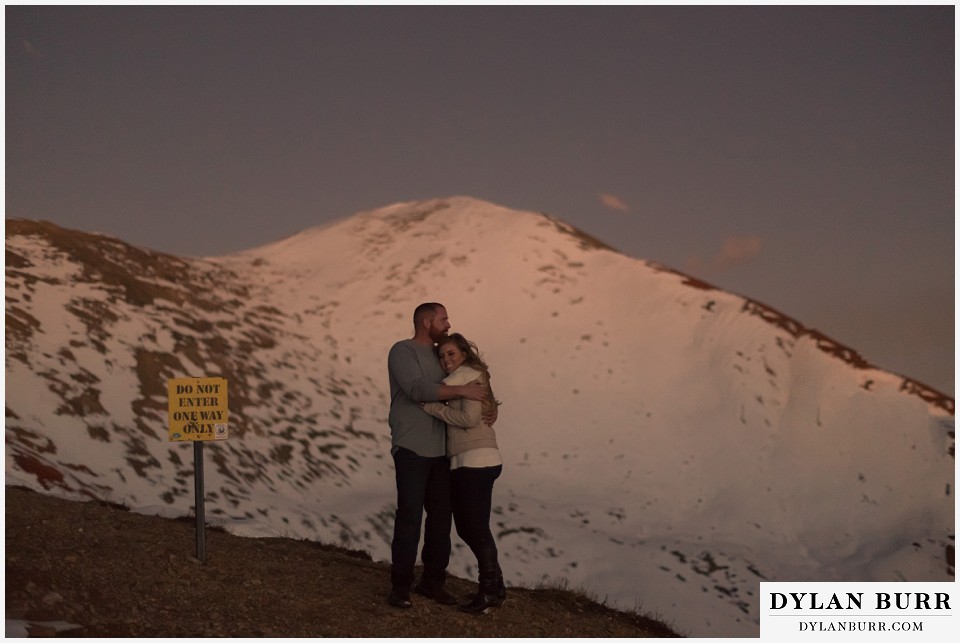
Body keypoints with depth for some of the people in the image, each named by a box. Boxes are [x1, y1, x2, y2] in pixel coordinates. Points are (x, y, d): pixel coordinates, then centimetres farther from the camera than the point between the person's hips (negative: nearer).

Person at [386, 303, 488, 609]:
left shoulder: (438, 357, 17)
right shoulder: (402, 351, -9)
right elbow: (417, 390, -24)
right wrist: (463, 391, -24)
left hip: (439, 450, 8)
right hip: (411, 449, -7)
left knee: (441, 516, 6)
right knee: (409, 517, -10)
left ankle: (432, 581, 17)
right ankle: (400, 587, -2)